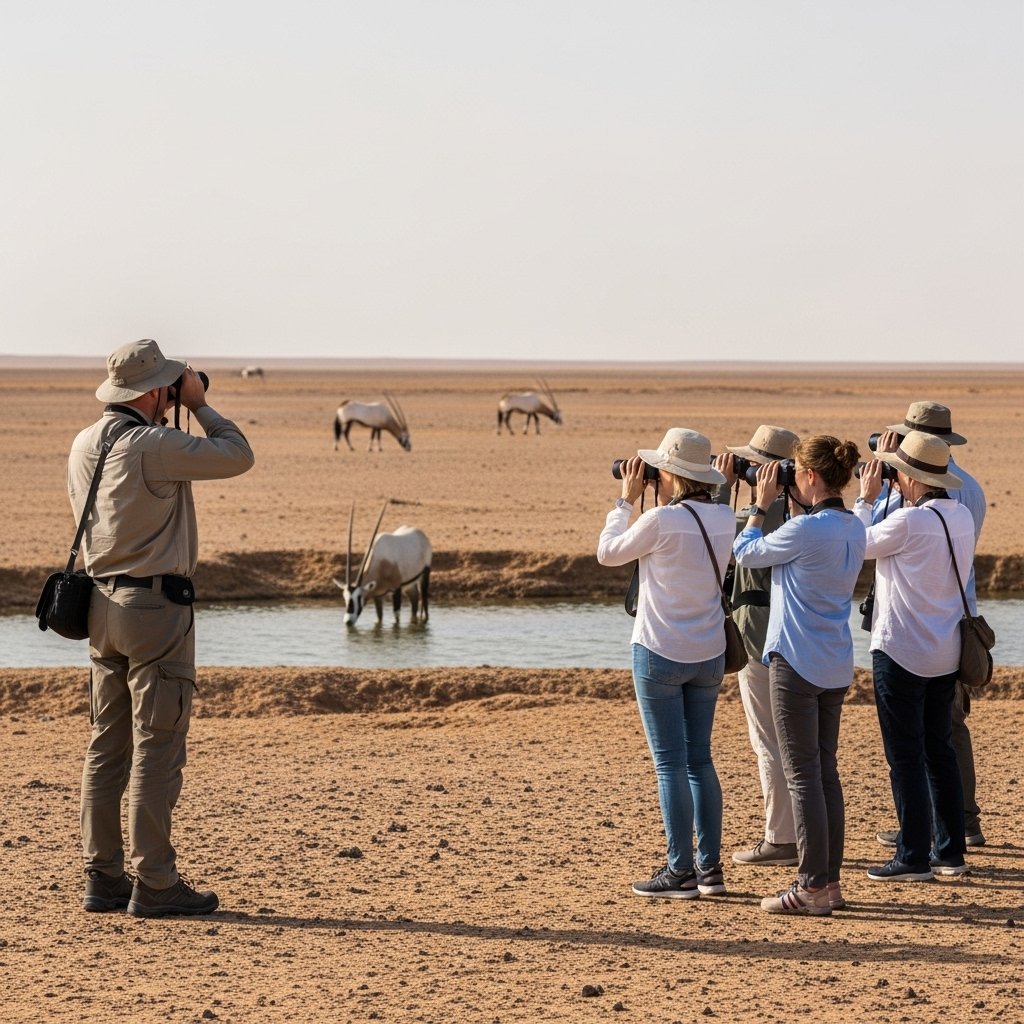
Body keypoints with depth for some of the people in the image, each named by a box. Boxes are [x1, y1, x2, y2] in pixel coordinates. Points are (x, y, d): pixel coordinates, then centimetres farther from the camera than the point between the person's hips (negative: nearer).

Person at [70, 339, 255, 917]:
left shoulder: (85, 446, 8)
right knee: (157, 748, -5)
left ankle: (104, 878, 13)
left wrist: (172, 415, 19)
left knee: (109, 746, 11)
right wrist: (200, 405, 1)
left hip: (104, 603, 9)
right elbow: (238, 456, -11)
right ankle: (153, 884, -5)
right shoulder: (155, 446, -17)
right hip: (156, 604, -9)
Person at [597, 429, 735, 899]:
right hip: (709, 654, 6)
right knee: (699, 759, 14)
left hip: (660, 654, -6)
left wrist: (627, 499, 5)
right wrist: (666, 503, 12)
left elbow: (608, 553, -3)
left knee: (670, 763, -1)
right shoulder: (723, 519, 0)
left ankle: (680, 871, 1)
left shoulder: (661, 520, -18)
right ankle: (710, 866, 15)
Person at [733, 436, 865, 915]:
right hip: (836, 668, 8)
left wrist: (762, 504, 6)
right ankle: (829, 881, 16)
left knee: (802, 776, -3)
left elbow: (746, 553, -5)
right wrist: (799, 505, 12)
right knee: (826, 771, 13)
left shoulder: (805, 529, -19)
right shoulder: (853, 529, 6)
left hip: (797, 664, -8)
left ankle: (813, 887, -2)